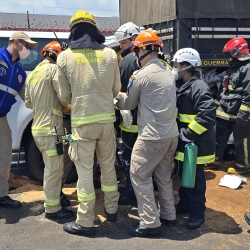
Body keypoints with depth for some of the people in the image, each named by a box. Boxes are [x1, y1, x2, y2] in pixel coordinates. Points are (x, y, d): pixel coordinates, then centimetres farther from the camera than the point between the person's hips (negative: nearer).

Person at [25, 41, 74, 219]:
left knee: (52, 166, 22)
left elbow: (28, 102, 19)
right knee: (54, 168, -2)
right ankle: (52, 208, 5)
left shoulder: (32, 74, 18)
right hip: (50, 128, -9)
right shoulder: (53, 69, -8)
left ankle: (54, 196, 34)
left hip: (38, 127, 9)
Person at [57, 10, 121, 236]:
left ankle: (85, 223, 11)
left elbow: (64, 96, 2)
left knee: (85, 172, 4)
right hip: (106, 119, 3)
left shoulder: (65, 57, -4)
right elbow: (116, 89, 10)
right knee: (108, 166, 19)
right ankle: (112, 210, 33)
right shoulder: (110, 54, 1)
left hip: (82, 122, -3)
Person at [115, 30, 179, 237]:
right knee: (164, 176, 19)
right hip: (171, 133, 8)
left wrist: (116, 101, 20)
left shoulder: (142, 75, -14)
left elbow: (129, 104, -1)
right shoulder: (168, 72, 10)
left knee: (139, 175, 3)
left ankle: (150, 223, 6)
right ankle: (168, 215, 29)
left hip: (152, 136, -8)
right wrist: (125, 98, 20)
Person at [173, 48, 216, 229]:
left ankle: (197, 213, 15)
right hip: (184, 142, 9)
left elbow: (207, 116, -27)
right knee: (183, 175, 19)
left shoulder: (199, 87, -19)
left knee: (195, 179, 2)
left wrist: (188, 133, -23)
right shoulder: (182, 86, 10)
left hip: (196, 143, -9)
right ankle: (185, 204, 36)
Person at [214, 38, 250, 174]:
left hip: (239, 113, -10)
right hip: (226, 111, 10)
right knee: (219, 136, 17)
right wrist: (220, 104, 25)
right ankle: (215, 159, 31)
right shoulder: (234, 66, 16)